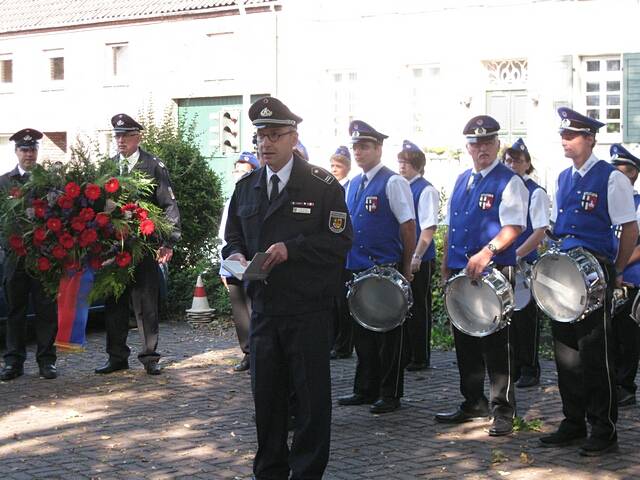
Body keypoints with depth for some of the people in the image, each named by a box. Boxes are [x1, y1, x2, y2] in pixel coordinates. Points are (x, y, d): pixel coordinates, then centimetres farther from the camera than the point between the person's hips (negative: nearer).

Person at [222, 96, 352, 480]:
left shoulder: (322, 185, -5)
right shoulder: (246, 187, 11)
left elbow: (339, 241, -10)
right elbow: (234, 235, 19)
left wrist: (291, 248, -20)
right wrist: (235, 255, -3)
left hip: (309, 310, -5)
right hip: (263, 308, 5)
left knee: (311, 395, 3)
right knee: (266, 394, 11)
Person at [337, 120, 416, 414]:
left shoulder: (392, 183, -8)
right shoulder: (353, 184, 13)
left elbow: (408, 227, -9)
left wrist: (406, 269, -8)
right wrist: (346, 262, 16)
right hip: (357, 269, 7)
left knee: (389, 335, 1)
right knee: (362, 333, 12)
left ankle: (390, 394, 9)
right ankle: (365, 390, 22)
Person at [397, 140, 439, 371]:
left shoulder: (426, 190, -10)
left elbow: (429, 228, -16)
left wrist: (417, 257, -20)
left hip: (419, 261, -7)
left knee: (419, 308, 0)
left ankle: (421, 358, 8)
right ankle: (404, 354, 22)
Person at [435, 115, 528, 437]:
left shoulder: (509, 182, -6)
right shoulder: (461, 181, 16)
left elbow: (513, 227, -16)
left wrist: (487, 252, -28)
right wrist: (446, 268, 16)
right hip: (460, 274, 7)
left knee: (496, 346, -4)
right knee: (464, 343, 13)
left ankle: (502, 412, 2)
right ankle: (473, 404, 26)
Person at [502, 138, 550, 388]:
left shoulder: (536, 193, -5)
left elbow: (540, 232, -13)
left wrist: (516, 255, -20)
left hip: (525, 264, -6)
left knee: (525, 317, 0)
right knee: (507, 316, 10)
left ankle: (530, 371, 8)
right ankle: (513, 368, 20)